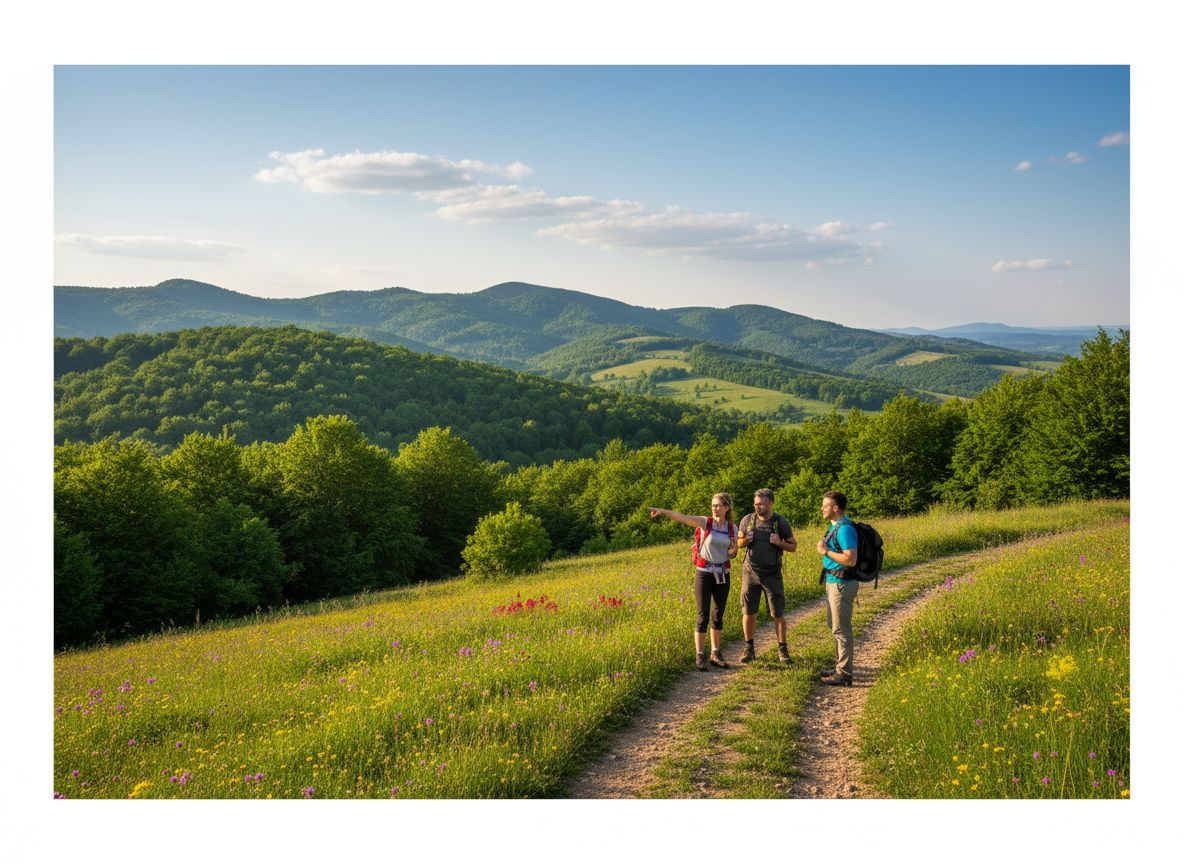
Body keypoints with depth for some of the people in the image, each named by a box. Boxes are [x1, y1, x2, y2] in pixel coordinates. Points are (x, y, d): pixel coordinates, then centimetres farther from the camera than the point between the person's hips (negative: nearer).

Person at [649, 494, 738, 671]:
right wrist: (663, 511, -38)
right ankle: (699, 656, 2)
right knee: (703, 616, -4)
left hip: (723, 574, 3)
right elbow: (682, 517, -22)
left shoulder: (732, 529, 4)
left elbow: (732, 555, 13)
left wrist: (733, 549, -12)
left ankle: (716, 654, 22)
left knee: (718, 616, 10)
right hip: (704, 572, -3)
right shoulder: (705, 522, -6)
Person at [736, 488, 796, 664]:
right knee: (749, 612, 6)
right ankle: (749, 649, 18)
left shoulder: (781, 522, -6)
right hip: (750, 572, 2)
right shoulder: (747, 520, -1)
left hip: (772, 574, -1)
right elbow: (739, 543, 12)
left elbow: (793, 546, 2)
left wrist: (779, 543, -18)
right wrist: (745, 540, -11)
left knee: (778, 614, 2)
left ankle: (782, 650, 14)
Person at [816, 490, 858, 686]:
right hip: (833, 582, 11)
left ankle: (845, 674, 3)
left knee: (841, 629, -4)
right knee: (835, 626, 19)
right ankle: (840, 667, 29)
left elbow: (851, 559, -27)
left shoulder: (845, 529, -20)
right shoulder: (835, 526, 12)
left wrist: (826, 552, -19)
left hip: (842, 584, -11)